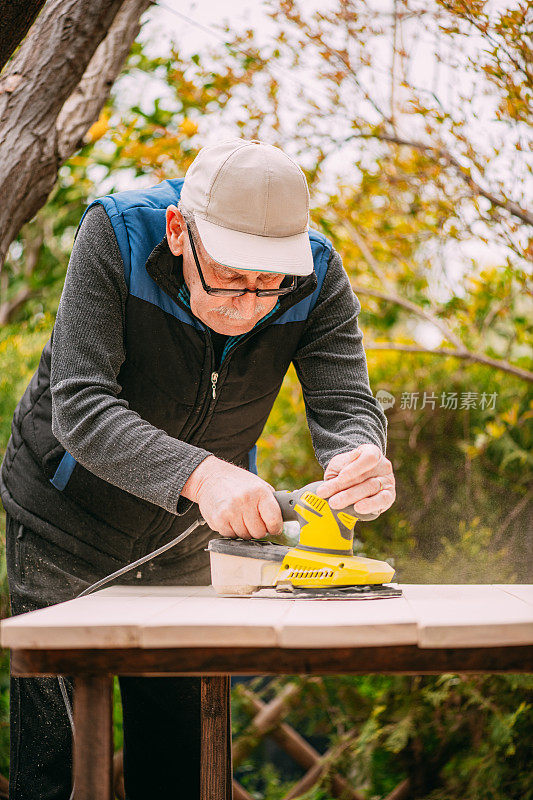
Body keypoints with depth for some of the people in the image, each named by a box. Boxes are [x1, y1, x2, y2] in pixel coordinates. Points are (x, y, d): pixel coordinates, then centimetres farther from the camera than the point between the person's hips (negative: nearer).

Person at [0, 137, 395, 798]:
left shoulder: (318, 277, -19)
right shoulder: (115, 237, -29)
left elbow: (343, 404, -23)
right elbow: (79, 408, -36)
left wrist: (360, 466, -48)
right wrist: (198, 474, -52)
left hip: (189, 544, 3)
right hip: (65, 528, -3)